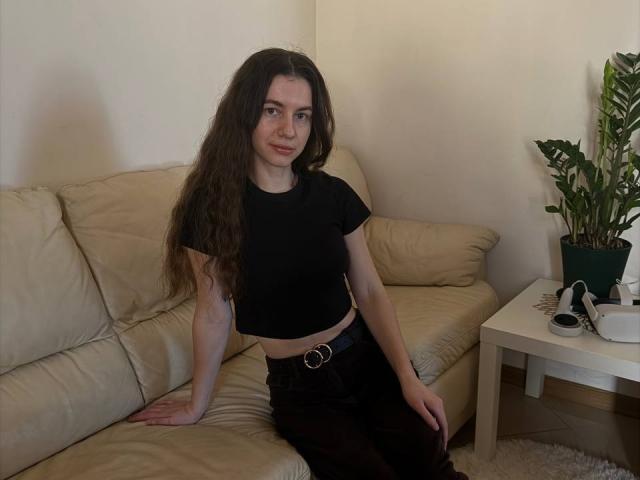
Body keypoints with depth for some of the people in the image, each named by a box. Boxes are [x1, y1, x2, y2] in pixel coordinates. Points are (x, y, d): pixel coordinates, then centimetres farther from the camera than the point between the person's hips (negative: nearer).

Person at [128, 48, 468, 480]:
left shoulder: (333, 195, -4)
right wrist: (197, 406, 6)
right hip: (299, 386, -2)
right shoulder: (211, 206, -12)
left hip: (370, 359, 2)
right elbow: (214, 314, -3)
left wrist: (408, 378, -8)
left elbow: (371, 293, 1)